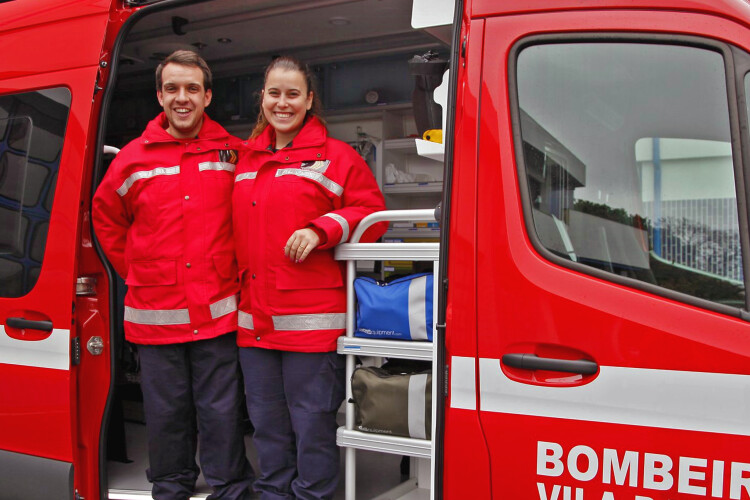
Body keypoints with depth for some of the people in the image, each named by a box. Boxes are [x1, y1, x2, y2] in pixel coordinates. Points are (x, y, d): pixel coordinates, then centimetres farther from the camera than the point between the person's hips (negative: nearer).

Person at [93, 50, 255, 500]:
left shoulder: (234, 154, 1)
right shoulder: (134, 158, 3)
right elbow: (106, 217, 16)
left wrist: (235, 270, 4)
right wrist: (138, 274, 11)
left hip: (219, 311, -1)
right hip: (155, 312, 1)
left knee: (221, 412, 6)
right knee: (166, 412, 13)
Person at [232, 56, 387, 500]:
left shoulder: (336, 156, 0)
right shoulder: (246, 160, 16)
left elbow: (372, 213, -3)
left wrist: (320, 230, -17)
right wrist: (240, 289, 13)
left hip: (312, 320, -6)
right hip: (254, 317, 6)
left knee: (312, 421, 2)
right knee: (266, 421, 16)